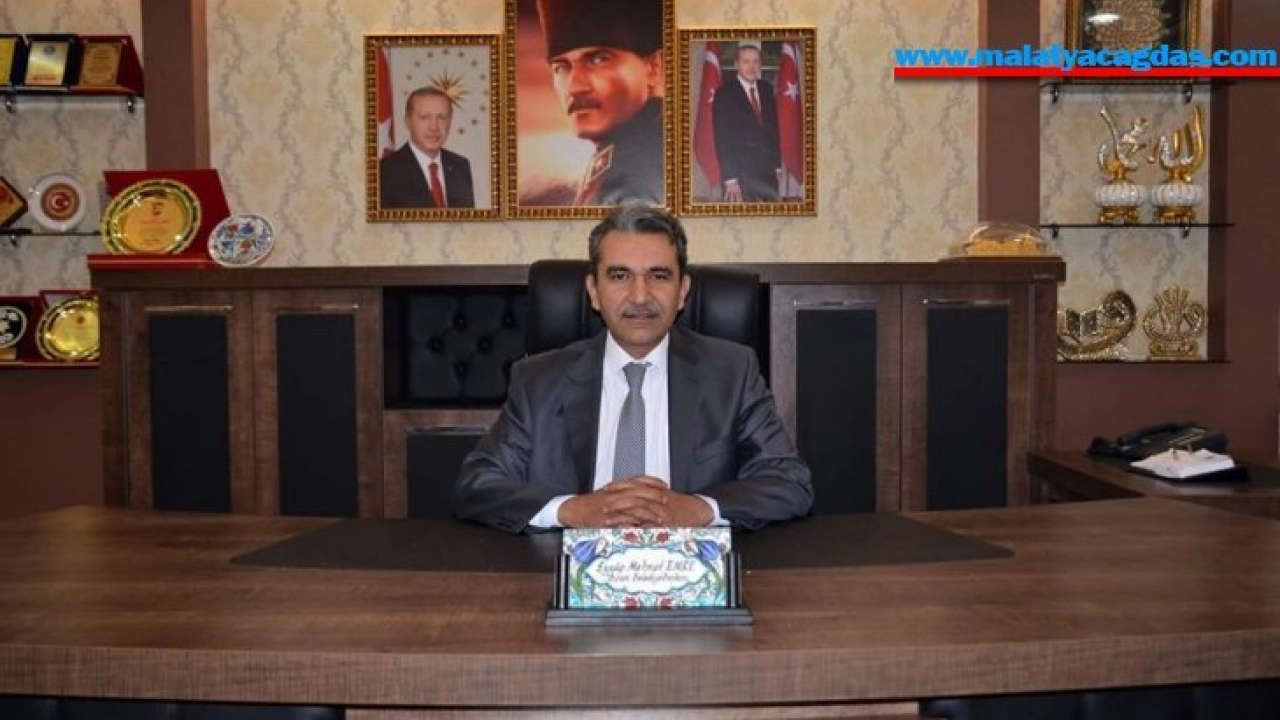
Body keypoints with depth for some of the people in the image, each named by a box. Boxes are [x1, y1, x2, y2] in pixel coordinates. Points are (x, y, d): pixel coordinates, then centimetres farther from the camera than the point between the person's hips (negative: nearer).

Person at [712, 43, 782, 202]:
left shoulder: (767, 89, 10)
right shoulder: (724, 94, -8)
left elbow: (773, 128, 16)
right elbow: (722, 139, -11)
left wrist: (778, 165, 11)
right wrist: (730, 179, -16)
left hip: (768, 172, 5)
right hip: (741, 175, -5)